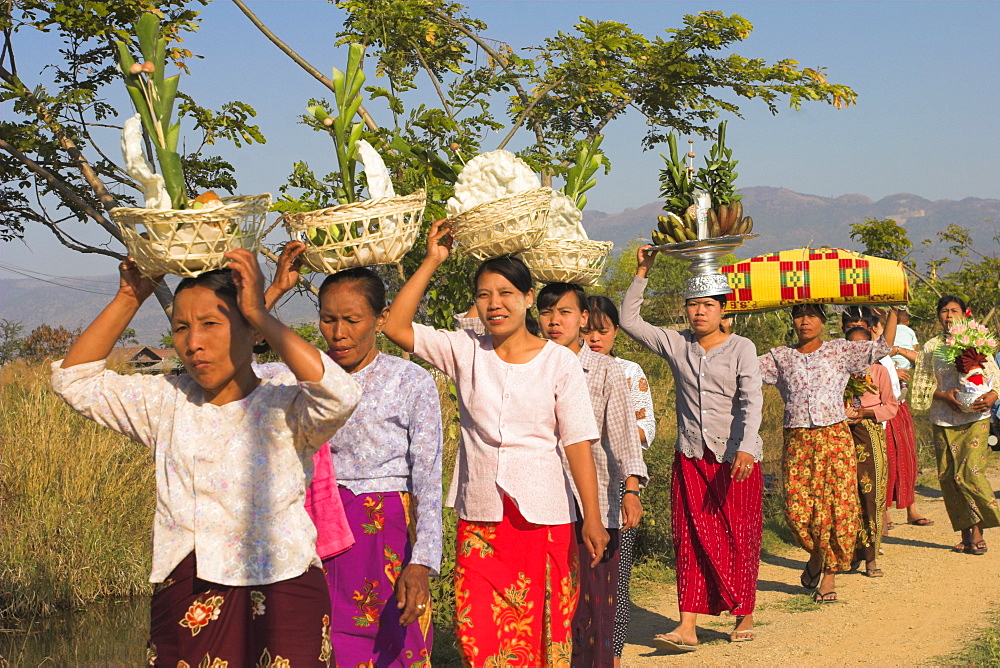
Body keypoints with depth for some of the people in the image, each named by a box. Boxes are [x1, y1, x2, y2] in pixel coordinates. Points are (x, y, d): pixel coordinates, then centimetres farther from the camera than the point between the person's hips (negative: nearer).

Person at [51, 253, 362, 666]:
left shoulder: (284, 407, -5)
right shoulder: (167, 402, 11)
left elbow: (341, 396, -27)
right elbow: (74, 379, 14)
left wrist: (260, 315, -22)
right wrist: (129, 299, 4)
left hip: (279, 598, -4)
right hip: (183, 603, 5)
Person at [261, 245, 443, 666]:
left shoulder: (412, 383, -1)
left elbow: (428, 481, -6)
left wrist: (421, 564, -18)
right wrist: (275, 290, -3)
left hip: (387, 536, -2)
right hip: (319, 532, 2)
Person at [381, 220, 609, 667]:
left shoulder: (560, 362, -1)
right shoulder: (466, 352, 5)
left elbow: (577, 443, -4)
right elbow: (396, 327, -3)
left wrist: (592, 519, -10)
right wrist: (431, 263, -5)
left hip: (543, 518, -2)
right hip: (479, 518, 2)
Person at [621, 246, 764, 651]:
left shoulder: (741, 349, -3)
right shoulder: (676, 345, 6)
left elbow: (752, 400, -14)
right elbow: (629, 321, 6)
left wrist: (745, 448, -27)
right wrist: (642, 273, 1)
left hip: (735, 458, -3)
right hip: (691, 457, 3)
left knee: (739, 537, 4)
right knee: (691, 538, 0)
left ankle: (744, 615, 20)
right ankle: (687, 626, -3)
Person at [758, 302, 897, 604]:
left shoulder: (840, 350, 10)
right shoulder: (780, 357, 13)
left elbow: (883, 346, 7)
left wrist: (894, 310, 2)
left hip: (835, 438, -1)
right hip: (797, 441, 1)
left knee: (839, 506, -7)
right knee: (797, 508, -7)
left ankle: (829, 574, 6)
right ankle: (816, 555, 24)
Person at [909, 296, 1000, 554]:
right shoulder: (931, 347, 9)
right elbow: (922, 385, 7)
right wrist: (944, 396, -11)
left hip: (975, 418, -3)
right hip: (943, 421, 3)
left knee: (970, 473, -15)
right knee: (948, 476, 1)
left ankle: (978, 532, -3)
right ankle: (966, 535, 11)